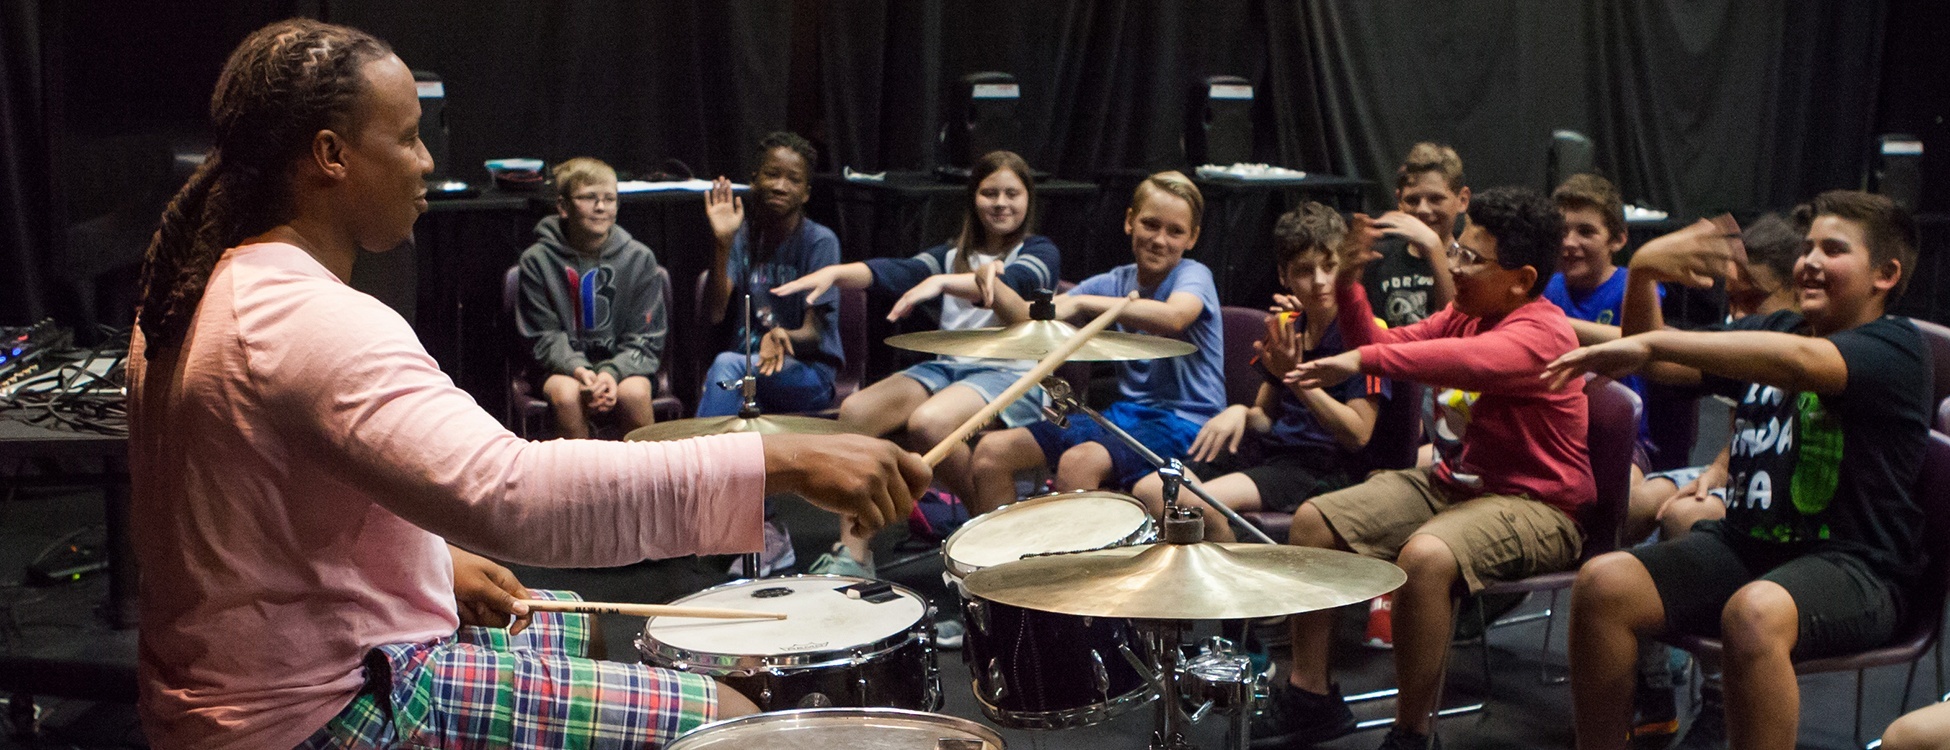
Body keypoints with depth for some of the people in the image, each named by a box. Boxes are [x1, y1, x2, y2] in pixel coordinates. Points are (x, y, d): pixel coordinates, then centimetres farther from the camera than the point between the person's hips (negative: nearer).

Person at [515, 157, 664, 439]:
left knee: (633, 393, -31)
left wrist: (613, 372, -20)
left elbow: (646, 339, 0)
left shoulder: (638, 258, -1)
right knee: (566, 395, -32)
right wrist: (578, 370, -23)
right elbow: (543, 337, -3)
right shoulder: (537, 260, -3)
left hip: (623, 362, 0)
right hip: (564, 364, 0)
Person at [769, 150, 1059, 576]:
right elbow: (898, 272, 1)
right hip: (948, 366, 6)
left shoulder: (1039, 253, 6)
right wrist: (836, 273, -20)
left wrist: (940, 282, -36)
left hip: (1012, 375, -5)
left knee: (927, 422, -34)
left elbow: (1010, 283, -19)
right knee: (855, 410, -20)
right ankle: (852, 554, -19)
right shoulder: (953, 254, 20)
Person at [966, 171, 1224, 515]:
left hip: (1185, 421, -7)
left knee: (1078, 462, -33)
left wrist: (1081, 303, -36)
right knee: (992, 450, -3)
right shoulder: (1116, 283, 10)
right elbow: (1029, 317, 4)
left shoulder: (1193, 275, -8)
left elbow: (1173, 317, -33)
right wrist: (992, 285, -17)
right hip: (1127, 412, 7)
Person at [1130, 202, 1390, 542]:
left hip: (1324, 464, -7)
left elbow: (1358, 434, -14)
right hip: (1272, 450, 7)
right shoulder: (1285, 327, 13)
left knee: (1200, 503, -28)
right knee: (1150, 490, -11)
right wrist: (1240, 413, -4)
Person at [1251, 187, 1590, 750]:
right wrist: (1348, 285, -4)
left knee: (1425, 555, -38)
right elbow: (1385, 347, 12)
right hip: (1452, 482, 9)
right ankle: (1309, 696, 8)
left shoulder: (1541, 332, -19)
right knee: (1313, 520, 1)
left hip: (1530, 505, -9)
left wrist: (1365, 360, -46)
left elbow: (1468, 360, -40)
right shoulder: (1466, 312, 9)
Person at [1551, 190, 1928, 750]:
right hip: (1743, 543, 6)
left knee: (1755, 612, -39)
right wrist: (1644, 273, -8)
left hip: (1852, 566, -6)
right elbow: (1659, 366, 12)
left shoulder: (1895, 347, -7)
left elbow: (1797, 361, -28)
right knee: (1602, 583, -17)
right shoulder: (1770, 330, 17)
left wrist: (1651, 343, -33)